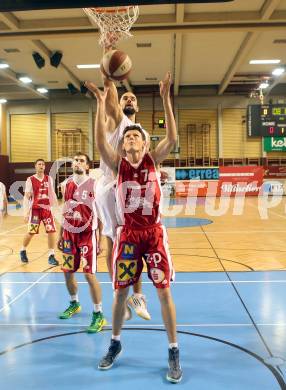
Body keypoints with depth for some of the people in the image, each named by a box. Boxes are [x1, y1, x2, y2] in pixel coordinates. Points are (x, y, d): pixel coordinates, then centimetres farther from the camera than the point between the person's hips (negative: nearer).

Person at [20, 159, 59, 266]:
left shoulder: (49, 179, 6)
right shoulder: (30, 180, -5)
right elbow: (26, 197, -7)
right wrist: (26, 212, -14)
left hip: (47, 208, 3)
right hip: (35, 209, -3)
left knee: (51, 231, -4)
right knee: (31, 232, 1)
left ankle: (51, 256, 5)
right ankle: (23, 251, 28)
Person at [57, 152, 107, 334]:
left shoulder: (94, 185, -9)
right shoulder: (66, 184, 7)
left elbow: (101, 214, -8)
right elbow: (65, 212, 15)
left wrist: (101, 239, -11)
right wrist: (61, 235, 15)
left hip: (87, 234, -6)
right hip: (69, 234, 6)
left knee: (89, 274, -8)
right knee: (68, 271, 14)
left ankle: (98, 315, 5)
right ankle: (74, 304, 38)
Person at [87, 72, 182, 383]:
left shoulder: (153, 160, 0)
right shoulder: (117, 164, 0)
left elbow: (172, 139, -15)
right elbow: (100, 143, -17)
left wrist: (165, 99, -20)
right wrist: (101, 104, -21)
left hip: (154, 233, -1)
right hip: (127, 234, 1)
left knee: (164, 291, 1)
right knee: (120, 290, 10)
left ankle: (174, 351, 17)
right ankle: (115, 344, 32)